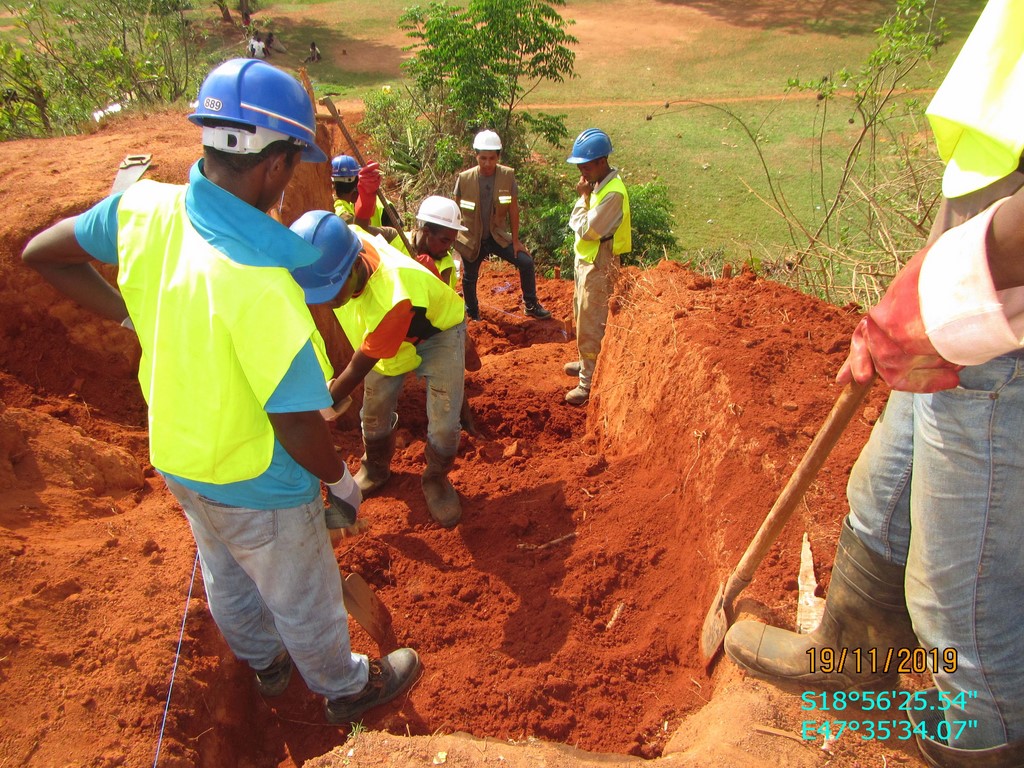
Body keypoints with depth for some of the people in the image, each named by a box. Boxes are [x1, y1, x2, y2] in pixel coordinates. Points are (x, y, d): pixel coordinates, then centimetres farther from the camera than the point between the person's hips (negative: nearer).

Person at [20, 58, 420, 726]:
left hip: (178, 459, 7)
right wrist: (342, 480, -11)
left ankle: (265, 661, 60)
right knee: (304, 600, 19)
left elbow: (41, 253, 3)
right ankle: (347, 689, 48)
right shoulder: (259, 283, -37)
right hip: (257, 489, -7)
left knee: (227, 579, 31)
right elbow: (299, 429, -31)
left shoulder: (145, 208, -15)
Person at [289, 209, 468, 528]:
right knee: (375, 412, 10)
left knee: (443, 422, -10)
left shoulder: (396, 299, -47)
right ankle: (375, 467, 39)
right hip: (382, 331, 6)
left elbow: (359, 367, -32)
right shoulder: (343, 245, -32)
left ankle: (436, 479, 19)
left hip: (438, 331, -5)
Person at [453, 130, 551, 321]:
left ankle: (531, 306, 12)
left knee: (526, 262, -9)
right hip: (471, 239, 0)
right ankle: (472, 315, 38)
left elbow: (513, 210, -6)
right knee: (469, 277, 12)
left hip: (498, 236, 1)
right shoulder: (464, 178, -14)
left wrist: (515, 240, -3)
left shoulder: (508, 175, -13)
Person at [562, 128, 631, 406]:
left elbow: (587, 230, -23)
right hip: (585, 260, 10)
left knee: (590, 325, -2)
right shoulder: (597, 184, 5)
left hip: (599, 265, -10)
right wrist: (585, 196, -3)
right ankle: (588, 362, 42)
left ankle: (589, 381, 9)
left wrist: (583, 197, -16)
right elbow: (576, 223, 10)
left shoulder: (613, 193, -25)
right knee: (581, 317, 23)